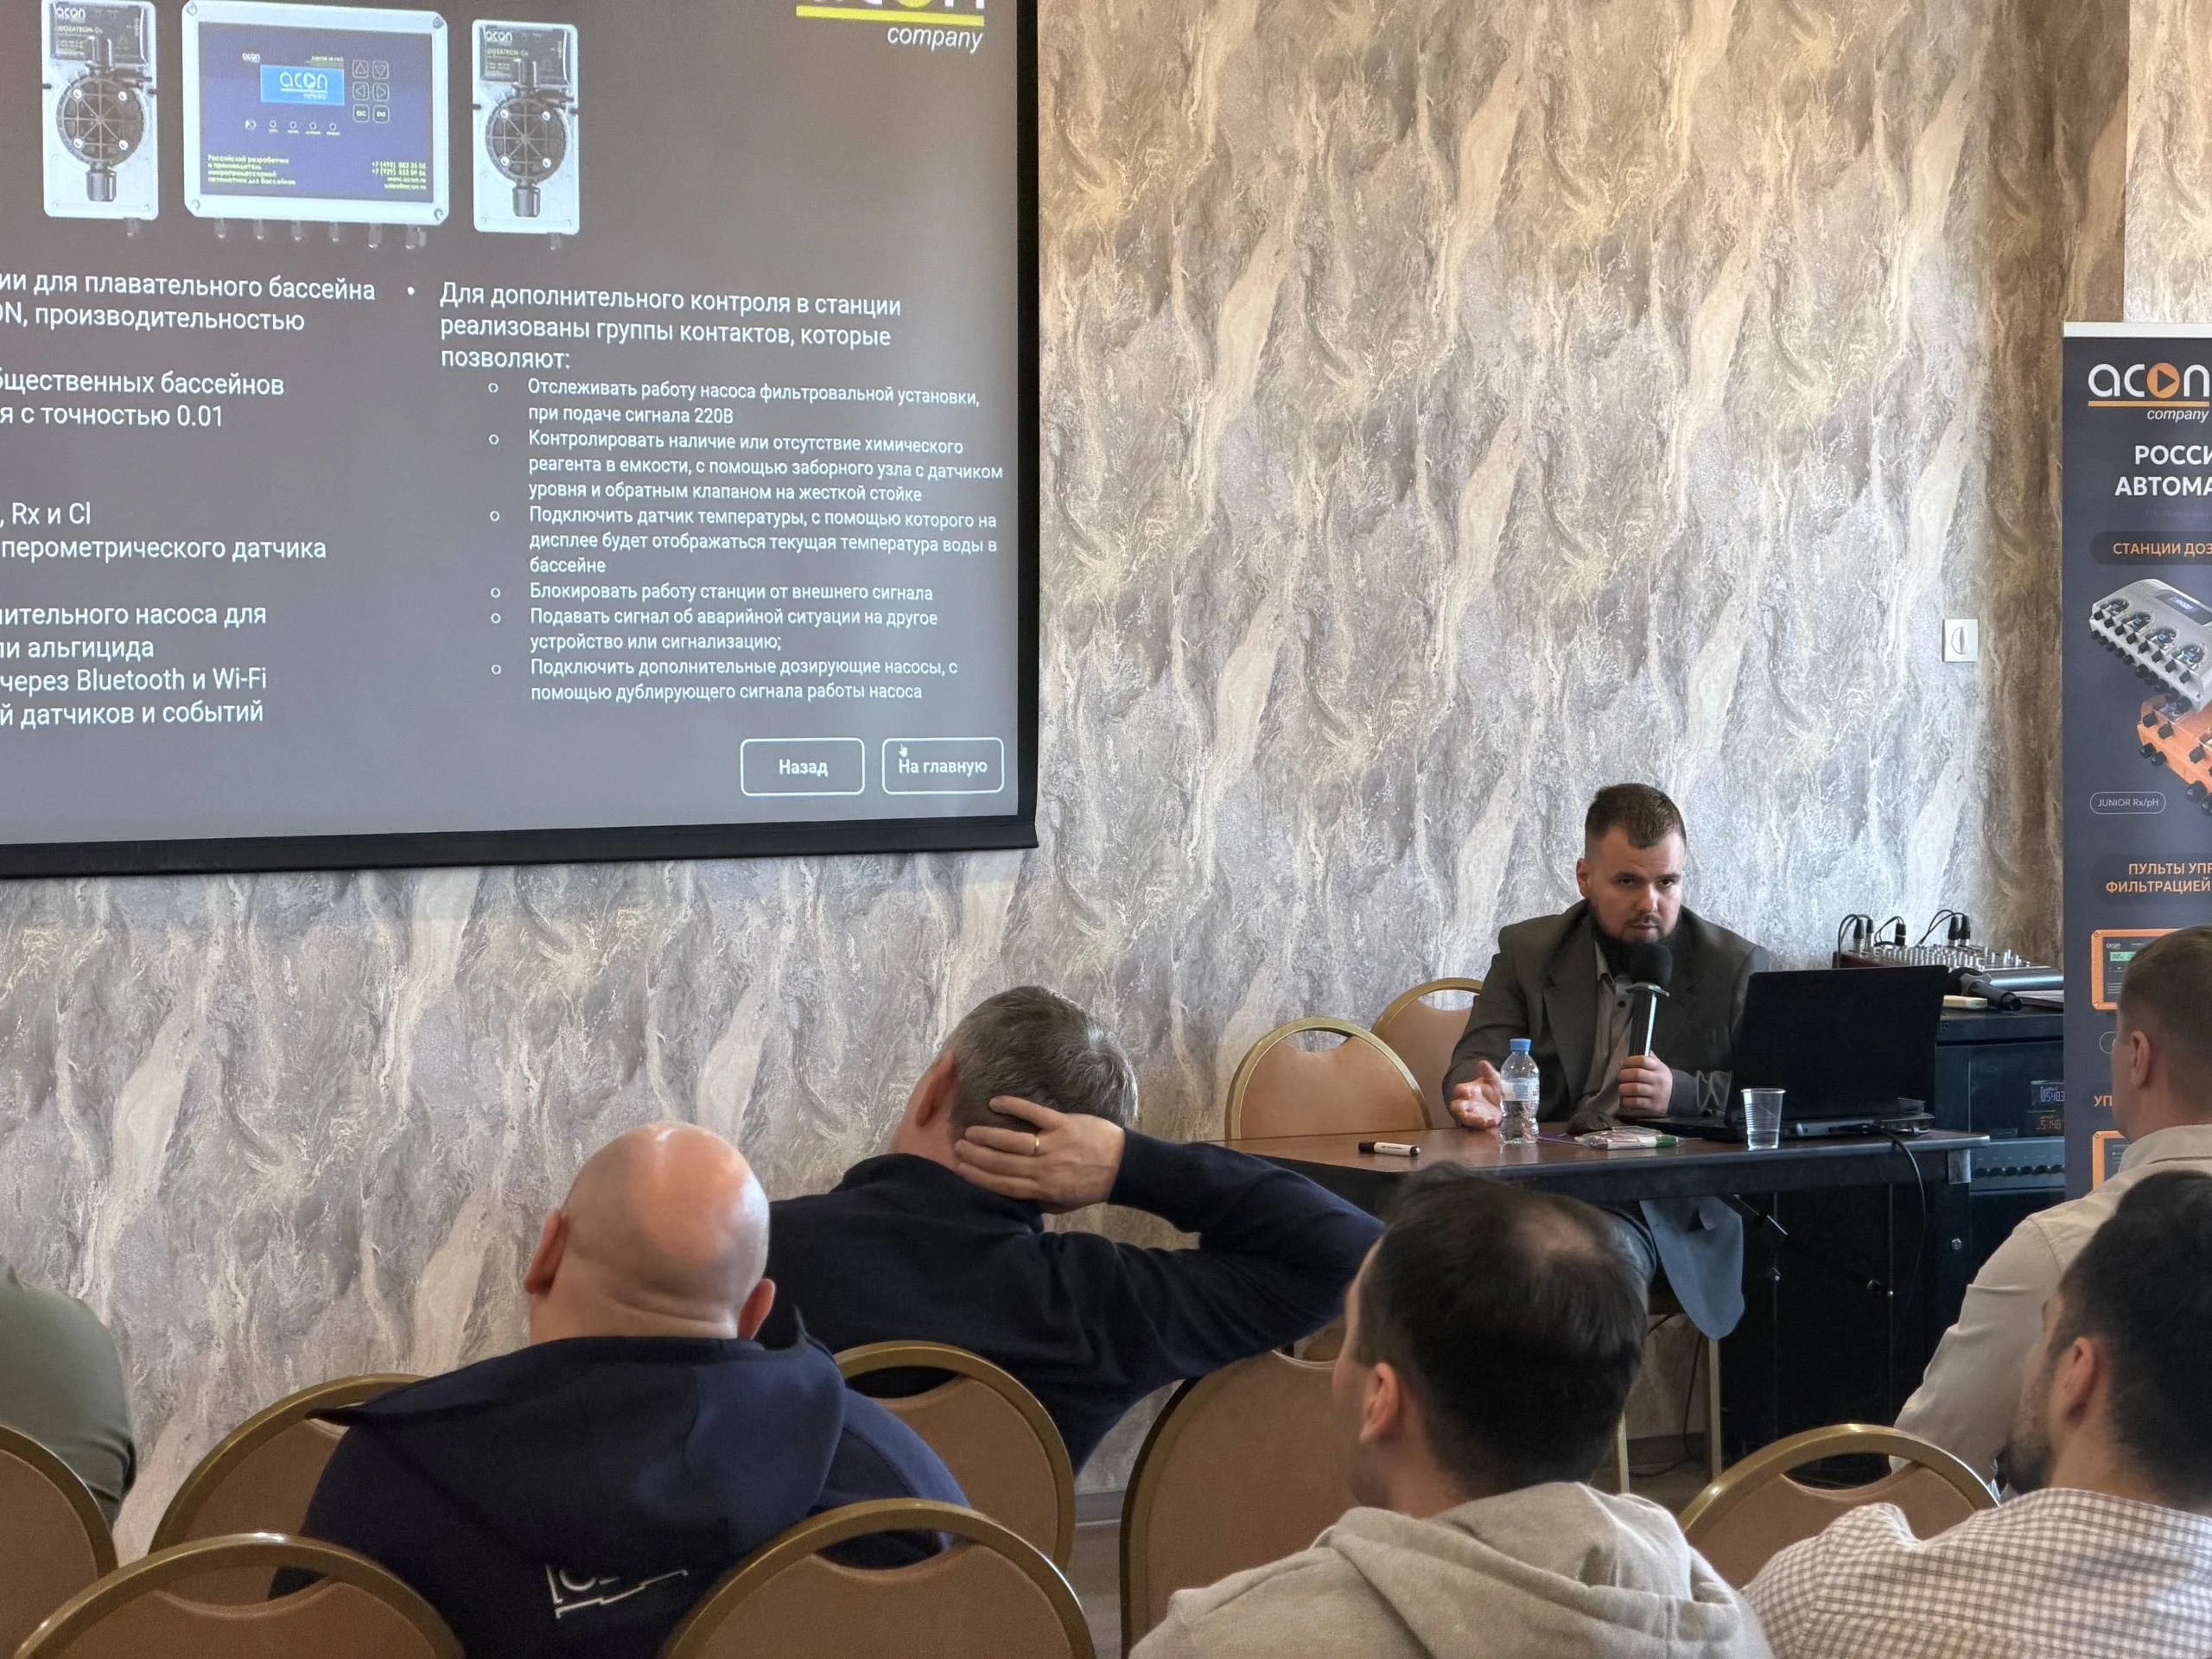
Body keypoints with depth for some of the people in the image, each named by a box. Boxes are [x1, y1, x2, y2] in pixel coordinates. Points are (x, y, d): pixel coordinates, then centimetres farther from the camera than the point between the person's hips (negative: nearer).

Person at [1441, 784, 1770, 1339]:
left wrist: (1681, 1093, -14)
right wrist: (1481, 1095, -19)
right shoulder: (1527, 953, 16)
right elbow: (1477, 1060, 7)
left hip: (1670, 1207, -1)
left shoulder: (1738, 968, 10)